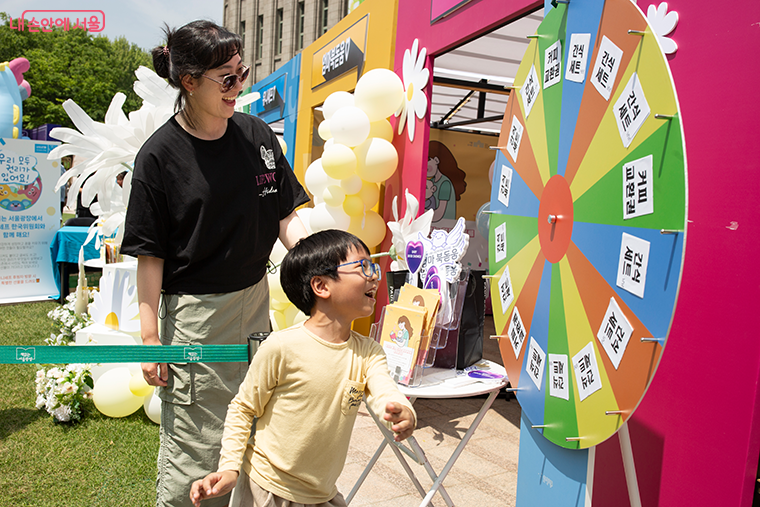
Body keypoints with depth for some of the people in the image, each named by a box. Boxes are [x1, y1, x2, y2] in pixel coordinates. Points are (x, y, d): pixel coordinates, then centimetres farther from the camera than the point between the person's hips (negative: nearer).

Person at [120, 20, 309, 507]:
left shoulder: (256, 133, 1)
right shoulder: (159, 155, -12)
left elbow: (286, 215, 3)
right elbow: (151, 254, -10)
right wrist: (149, 337, -10)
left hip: (255, 298, 5)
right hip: (194, 311, -5)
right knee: (194, 448, 6)